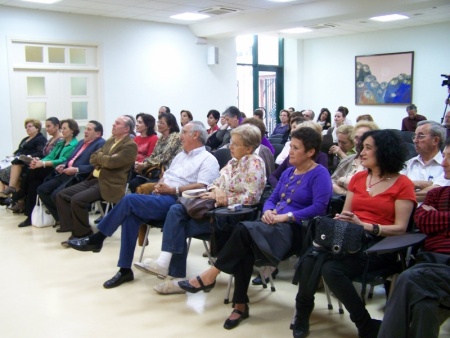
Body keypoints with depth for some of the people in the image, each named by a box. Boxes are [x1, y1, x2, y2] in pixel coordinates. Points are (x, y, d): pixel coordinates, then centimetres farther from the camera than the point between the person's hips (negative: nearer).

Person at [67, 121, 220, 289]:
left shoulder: (208, 159, -2)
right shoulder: (181, 155, 26)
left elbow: (202, 187, -15)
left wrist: (172, 190, -16)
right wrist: (159, 185, 2)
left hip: (175, 202, -8)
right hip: (161, 197, 8)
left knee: (130, 199, -24)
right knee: (130, 215, -21)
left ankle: (97, 239, -9)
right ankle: (125, 269, -16)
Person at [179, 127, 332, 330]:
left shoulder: (319, 174, -4)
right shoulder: (288, 173, 20)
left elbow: (319, 208, -16)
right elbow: (272, 199, 20)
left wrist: (286, 216, -20)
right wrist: (268, 211, -3)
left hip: (296, 229, -7)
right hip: (275, 224, 7)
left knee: (243, 230, -30)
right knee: (244, 247, -27)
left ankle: (210, 276, -17)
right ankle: (240, 305, -20)